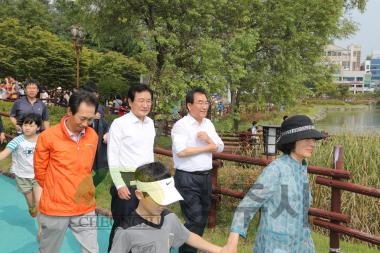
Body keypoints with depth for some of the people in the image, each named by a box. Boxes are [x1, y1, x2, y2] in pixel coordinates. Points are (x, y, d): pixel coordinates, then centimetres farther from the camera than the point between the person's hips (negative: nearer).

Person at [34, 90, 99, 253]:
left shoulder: (93, 136, -2)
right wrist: (54, 191, 9)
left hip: (85, 208, 3)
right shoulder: (48, 136, -14)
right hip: (55, 209, -2)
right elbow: (40, 171, 0)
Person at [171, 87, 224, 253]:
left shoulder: (208, 124, 10)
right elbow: (181, 151, -24)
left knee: (203, 217, 16)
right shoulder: (181, 125, -12)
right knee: (195, 219, -7)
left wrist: (208, 139, -12)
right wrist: (207, 148, -13)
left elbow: (220, 148, 10)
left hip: (206, 176, 7)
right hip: (187, 178, -7)